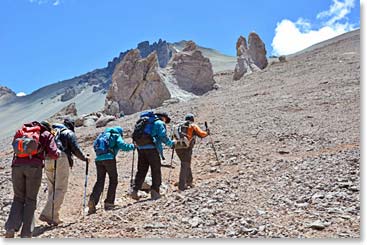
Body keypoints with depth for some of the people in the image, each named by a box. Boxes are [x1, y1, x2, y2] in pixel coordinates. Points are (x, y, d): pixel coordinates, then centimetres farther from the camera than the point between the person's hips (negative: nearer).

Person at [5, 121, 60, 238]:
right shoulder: (47, 135, 16)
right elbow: (53, 154, 4)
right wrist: (58, 152, 25)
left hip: (17, 165, 3)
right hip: (34, 167, -2)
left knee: (18, 198, 15)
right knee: (30, 200, 8)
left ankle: (11, 228, -2)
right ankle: (26, 234, 4)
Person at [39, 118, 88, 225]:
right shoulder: (70, 133, 7)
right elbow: (75, 149, 0)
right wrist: (84, 158, 13)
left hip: (48, 161, 7)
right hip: (61, 160, -7)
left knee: (52, 189, 12)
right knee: (60, 189, -6)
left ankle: (54, 217, 11)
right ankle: (48, 214, -16)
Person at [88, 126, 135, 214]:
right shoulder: (117, 136, 9)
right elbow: (123, 146, -6)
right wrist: (132, 146, 8)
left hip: (98, 159, 5)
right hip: (109, 158, -5)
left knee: (100, 181, 6)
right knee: (113, 180, 8)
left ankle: (92, 201, -13)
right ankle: (109, 203, 4)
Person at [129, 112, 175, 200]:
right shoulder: (160, 123, 2)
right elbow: (163, 136, -11)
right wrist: (171, 143, 1)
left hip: (141, 148, 6)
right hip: (152, 149, -6)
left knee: (141, 170, 10)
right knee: (156, 170, 4)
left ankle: (135, 190, 1)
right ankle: (155, 191, 0)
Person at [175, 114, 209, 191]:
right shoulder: (193, 126, 6)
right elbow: (201, 134, 1)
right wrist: (207, 132, 19)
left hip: (178, 147, 6)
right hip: (186, 147, -6)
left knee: (187, 164, 22)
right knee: (185, 166, -3)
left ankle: (189, 182, 32)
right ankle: (182, 186, -8)